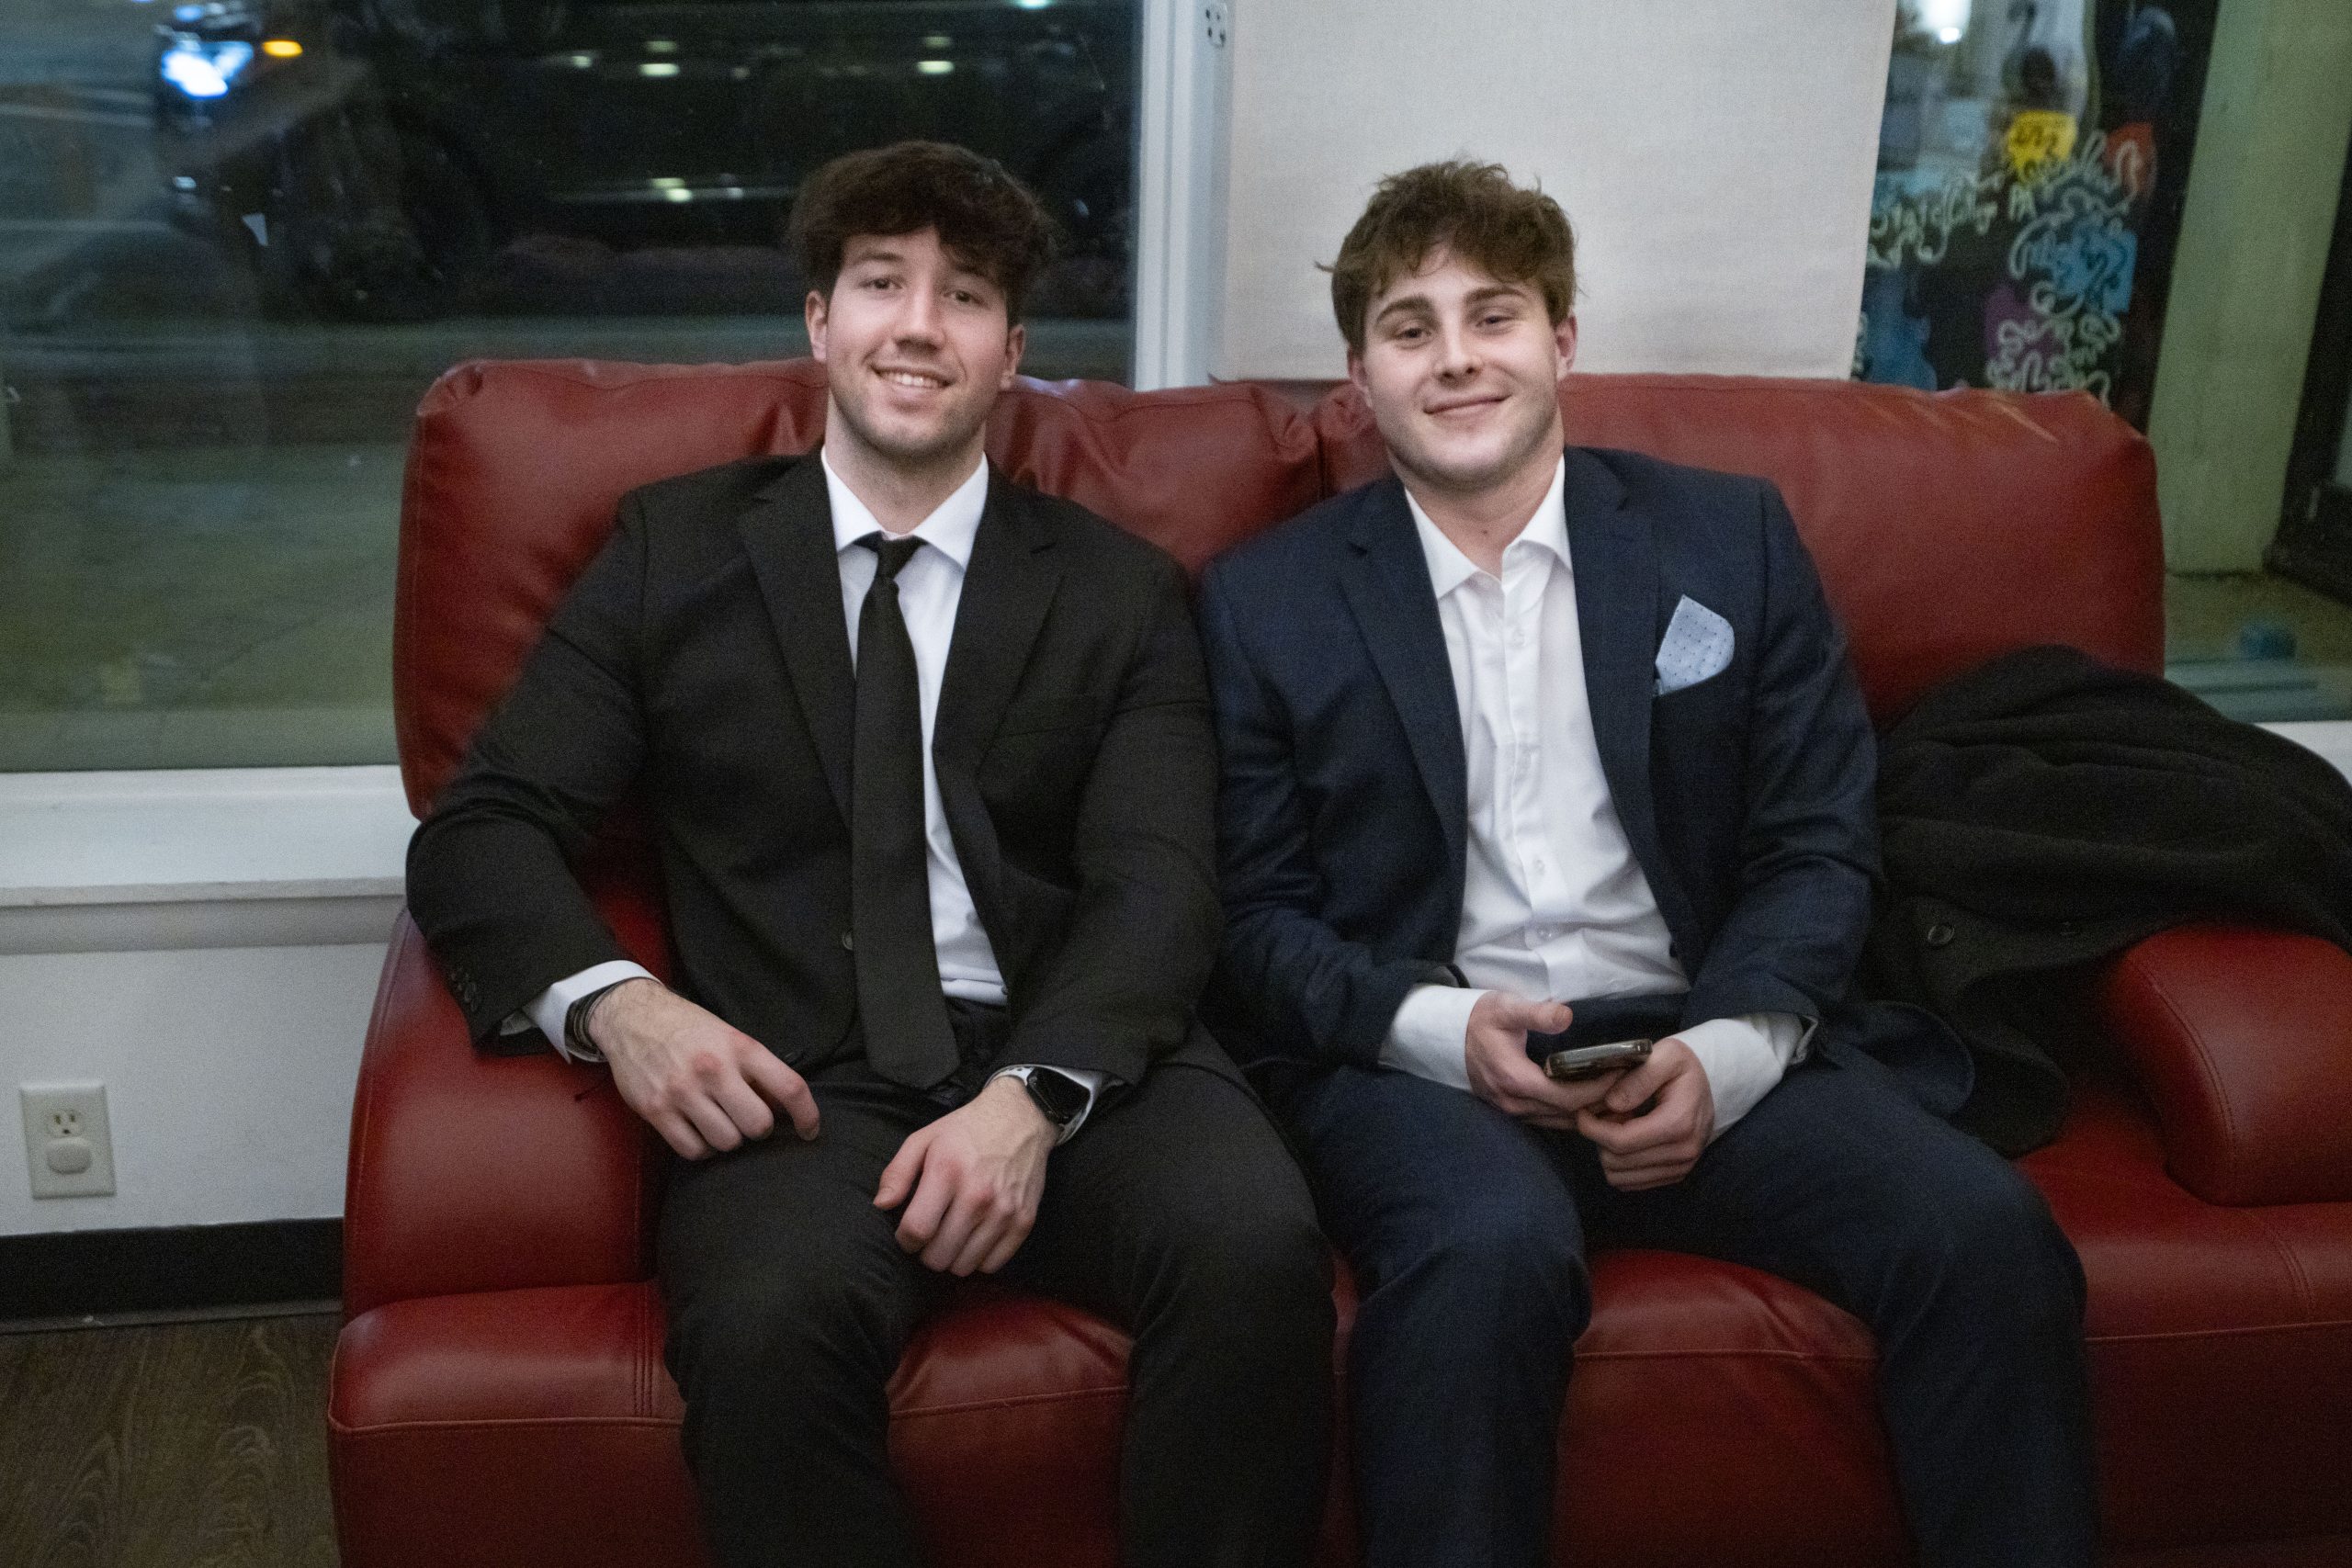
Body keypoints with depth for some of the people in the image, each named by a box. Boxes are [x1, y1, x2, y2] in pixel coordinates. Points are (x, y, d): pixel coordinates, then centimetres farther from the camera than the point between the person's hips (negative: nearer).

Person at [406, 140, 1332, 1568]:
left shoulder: (1120, 591, 13)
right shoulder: (678, 550, 13)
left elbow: (1156, 888, 2)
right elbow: (482, 831, 9)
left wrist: (1032, 1094, -18)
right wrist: (613, 1001, -13)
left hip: (1077, 1062, 1)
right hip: (803, 1081, -1)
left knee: (1256, 1244, -29)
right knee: (768, 1317, -33)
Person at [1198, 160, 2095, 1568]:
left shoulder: (1733, 539, 10)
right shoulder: (1267, 601, 7)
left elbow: (1821, 847, 7)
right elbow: (1255, 913, 4)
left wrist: (1729, 1051, -11)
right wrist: (1439, 1027, -14)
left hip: (1703, 1045, 3)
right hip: (1415, 1060, -2)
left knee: (1990, 1231, -22)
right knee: (1493, 1254, -35)